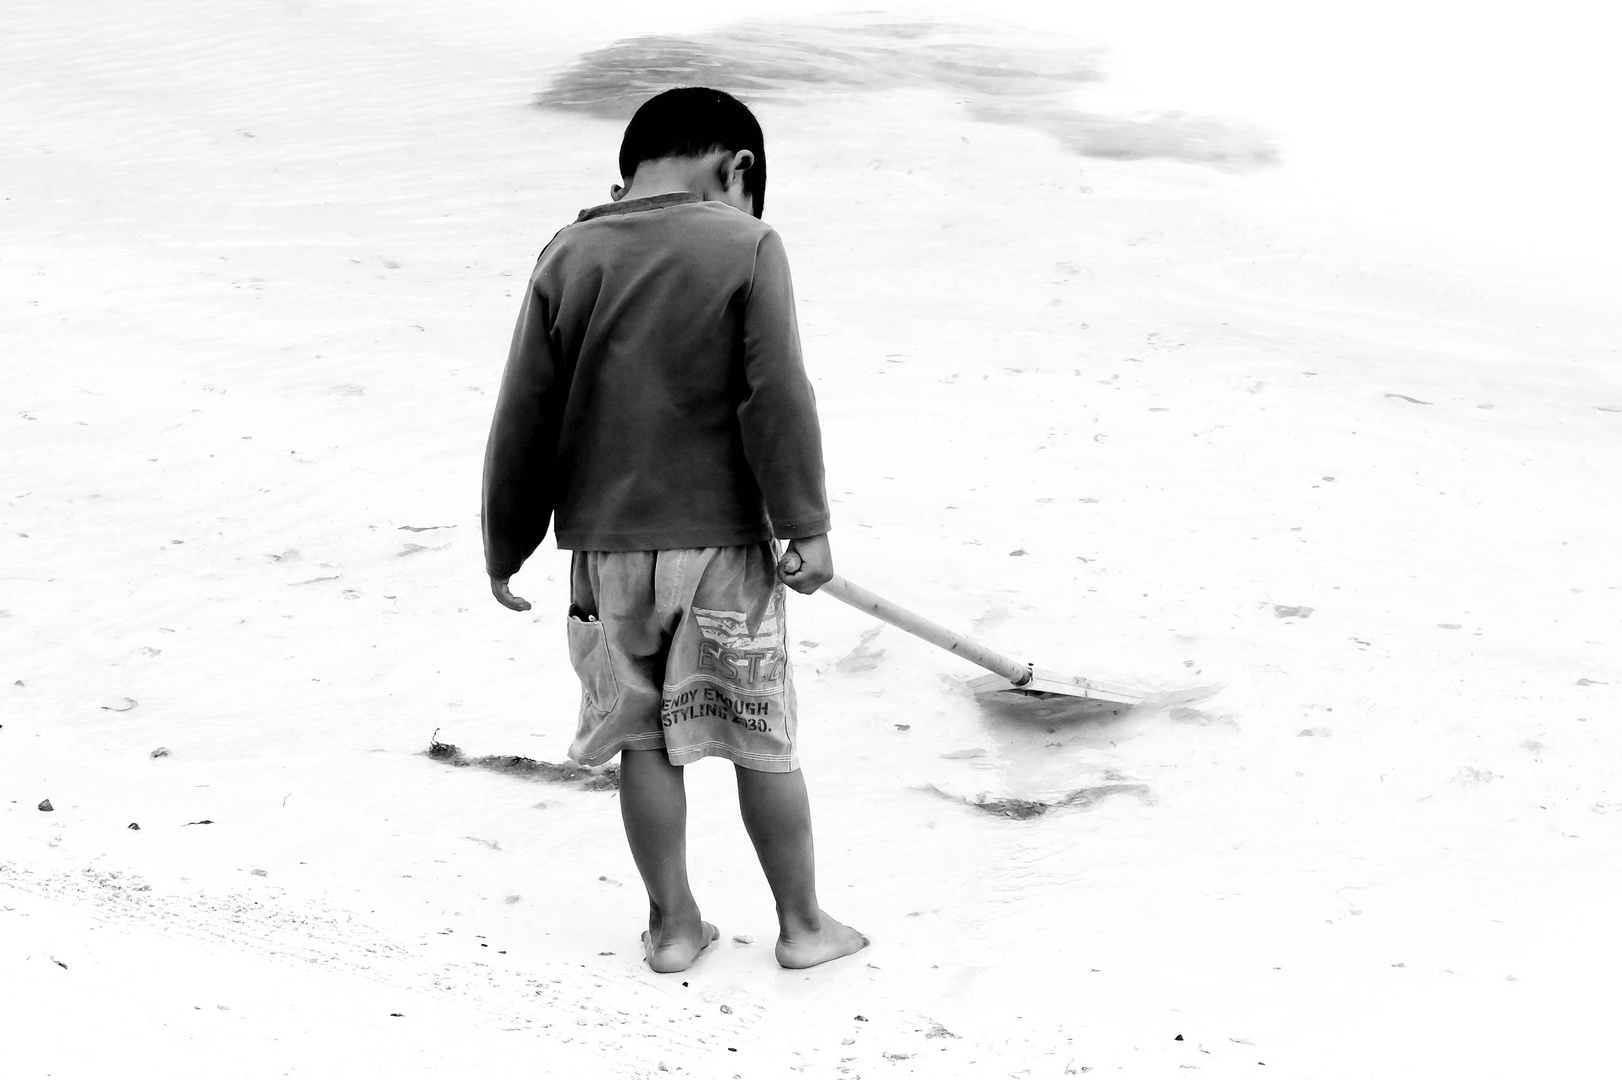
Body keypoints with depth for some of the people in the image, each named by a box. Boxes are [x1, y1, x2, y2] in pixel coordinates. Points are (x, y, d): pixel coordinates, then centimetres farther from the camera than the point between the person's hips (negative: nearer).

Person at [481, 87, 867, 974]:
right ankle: (802, 924, 20)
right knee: (761, 740, 9)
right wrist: (806, 525, -6)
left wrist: (505, 548, 11)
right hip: (720, 537, -2)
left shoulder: (567, 258, 2)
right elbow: (778, 400, -13)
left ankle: (673, 926, 21)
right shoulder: (745, 246, -8)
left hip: (606, 542, 3)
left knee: (644, 740, 13)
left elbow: (524, 418, 3)